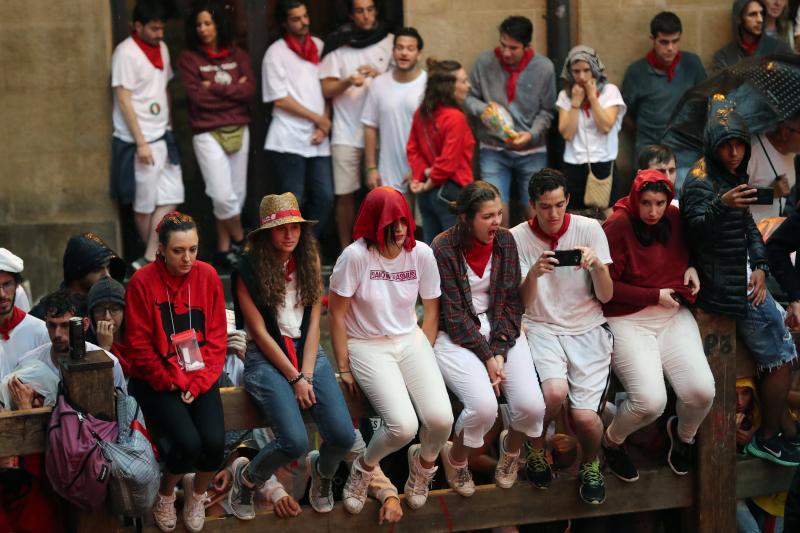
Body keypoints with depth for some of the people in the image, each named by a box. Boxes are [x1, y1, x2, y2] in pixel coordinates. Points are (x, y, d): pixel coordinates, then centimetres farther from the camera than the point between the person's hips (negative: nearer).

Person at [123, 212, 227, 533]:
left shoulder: (207, 276, -2)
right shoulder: (142, 282, -11)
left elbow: (216, 336, 1)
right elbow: (139, 345, -8)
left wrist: (198, 383, -9)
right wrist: (172, 383, -11)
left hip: (199, 378, 3)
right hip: (158, 382, -3)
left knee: (214, 441, -20)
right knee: (188, 442, -24)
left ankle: (197, 494, 13)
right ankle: (166, 495, 8)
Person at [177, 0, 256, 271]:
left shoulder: (237, 55, 9)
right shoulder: (188, 58, -1)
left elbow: (250, 90, -4)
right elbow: (198, 97, -11)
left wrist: (216, 87, -11)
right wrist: (234, 91, -7)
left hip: (238, 131, 4)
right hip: (208, 134, -4)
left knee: (237, 194, 6)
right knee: (223, 195, -12)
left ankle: (224, 249, 16)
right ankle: (240, 240, 11)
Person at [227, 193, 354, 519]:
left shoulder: (309, 264, 7)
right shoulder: (249, 271, -6)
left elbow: (313, 324, 4)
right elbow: (260, 333, -8)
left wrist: (307, 374, -8)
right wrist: (294, 378, -11)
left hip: (308, 352, 4)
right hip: (266, 358, -4)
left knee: (343, 436, -16)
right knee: (295, 441, -24)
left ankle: (323, 470, 21)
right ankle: (246, 478, 7)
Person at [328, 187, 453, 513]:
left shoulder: (421, 254, -4)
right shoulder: (356, 256, -16)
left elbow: (431, 311, 8)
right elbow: (336, 314, -7)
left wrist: (424, 359, 6)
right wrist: (344, 368, -4)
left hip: (410, 340, 4)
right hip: (367, 346, -4)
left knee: (441, 419, -19)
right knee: (404, 426, -25)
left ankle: (424, 462, 17)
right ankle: (364, 468, 8)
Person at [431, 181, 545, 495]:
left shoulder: (505, 240, 2)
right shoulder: (444, 248, -12)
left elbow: (512, 301, 3)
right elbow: (454, 314, -11)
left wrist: (499, 351, -9)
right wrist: (486, 356, -15)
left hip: (501, 333, 4)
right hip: (457, 337, -4)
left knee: (532, 406, -18)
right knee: (484, 407, -28)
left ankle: (511, 446, 19)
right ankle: (455, 458, 6)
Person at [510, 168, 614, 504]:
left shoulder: (589, 229, -2)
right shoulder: (518, 237, -2)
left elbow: (606, 296, -1)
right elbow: (522, 304, -3)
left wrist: (597, 263, -21)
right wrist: (533, 274, -23)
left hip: (588, 329, 1)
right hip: (542, 328, -1)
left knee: (584, 416, -19)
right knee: (555, 391, -32)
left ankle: (590, 463, 18)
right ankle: (536, 447, 2)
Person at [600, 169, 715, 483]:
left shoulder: (675, 219, 5)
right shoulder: (617, 226, -13)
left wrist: (692, 268, 6)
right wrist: (656, 295, -12)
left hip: (673, 316, 5)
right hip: (627, 320, -5)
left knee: (702, 391, -15)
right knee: (650, 401, -23)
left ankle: (684, 433, 22)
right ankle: (612, 442, 12)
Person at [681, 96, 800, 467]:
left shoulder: (734, 177, 13)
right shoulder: (700, 181, -16)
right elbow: (694, 229, -30)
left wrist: (760, 267, 1)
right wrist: (721, 206, -48)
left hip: (746, 279, 10)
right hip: (728, 290, -10)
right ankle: (767, 438, 9)